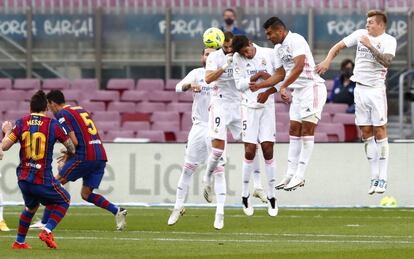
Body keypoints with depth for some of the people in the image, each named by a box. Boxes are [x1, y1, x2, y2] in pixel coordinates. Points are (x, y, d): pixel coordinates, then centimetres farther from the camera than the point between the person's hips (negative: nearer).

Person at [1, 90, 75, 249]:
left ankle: (19, 241, 33)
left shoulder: (21, 123, 0)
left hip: (23, 178, 4)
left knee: (31, 206, 30)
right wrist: (69, 154, 28)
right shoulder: (52, 124, -5)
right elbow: (71, 147, 3)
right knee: (63, 201, 19)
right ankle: (47, 231, 0)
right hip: (43, 179, -4)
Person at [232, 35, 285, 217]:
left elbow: (281, 75, 5)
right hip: (249, 106, -1)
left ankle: (271, 196, 5)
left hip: (267, 106, 1)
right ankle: (245, 196, 8)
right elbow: (239, 84, -5)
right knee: (250, 152, -5)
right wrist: (255, 77, -17)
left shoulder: (268, 54, -2)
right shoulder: (237, 58, -2)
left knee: (268, 150, -2)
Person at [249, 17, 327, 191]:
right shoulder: (278, 48, 14)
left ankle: (300, 176, -10)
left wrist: (283, 87, -31)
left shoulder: (295, 40, -15)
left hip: (312, 87, -10)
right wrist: (260, 86, 15)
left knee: (307, 130, -9)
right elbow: (280, 75, 21)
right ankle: (291, 174, 7)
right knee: (294, 131, 6)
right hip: (298, 91, 10)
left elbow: (299, 66, -26)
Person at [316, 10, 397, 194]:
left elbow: (387, 61, -21)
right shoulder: (360, 34, 7)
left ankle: (382, 178, -4)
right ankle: (374, 177, 9)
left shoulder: (388, 41, -5)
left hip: (376, 89, -5)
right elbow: (338, 46, 13)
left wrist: (370, 46, -23)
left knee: (379, 132, -6)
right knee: (366, 133, 4)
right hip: (360, 88, 5)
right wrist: (328, 60, -2)